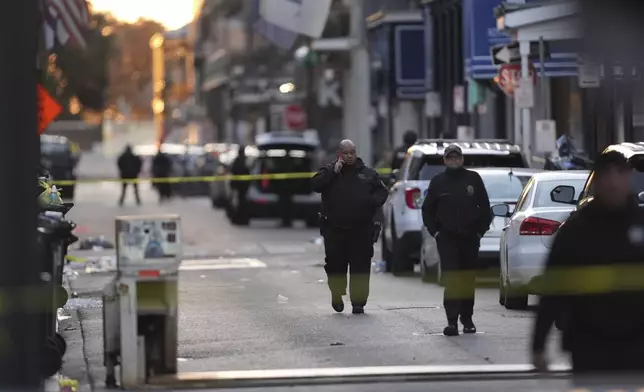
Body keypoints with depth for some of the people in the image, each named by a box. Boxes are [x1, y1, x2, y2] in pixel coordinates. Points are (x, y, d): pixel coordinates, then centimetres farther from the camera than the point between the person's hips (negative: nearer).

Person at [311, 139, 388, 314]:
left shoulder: (368, 173, 10)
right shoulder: (329, 171, 7)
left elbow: (382, 191, 13)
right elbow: (316, 185, -7)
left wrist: (373, 201, -7)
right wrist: (334, 172, -13)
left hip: (361, 229, 0)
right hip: (335, 229, 0)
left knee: (361, 266, -3)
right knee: (335, 264, 3)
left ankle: (358, 301, 0)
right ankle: (337, 294, 25)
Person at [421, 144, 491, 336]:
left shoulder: (473, 179, 5)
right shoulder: (438, 182, 6)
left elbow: (485, 207, 9)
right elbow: (427, 210, 12)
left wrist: (480, 230, 2)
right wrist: (435, 232, 3)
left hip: (470, 238, 1)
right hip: (447, 238, -1)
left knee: (468, 279, 9)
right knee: (451, 279, -10)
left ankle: (467, 318, 20)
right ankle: (452, 321, -14)